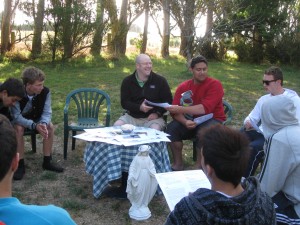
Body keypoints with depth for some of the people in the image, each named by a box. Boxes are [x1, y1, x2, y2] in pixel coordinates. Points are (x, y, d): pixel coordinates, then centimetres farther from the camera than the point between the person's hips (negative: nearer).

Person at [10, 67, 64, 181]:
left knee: (50, 126, -23)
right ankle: (20, 165, -24)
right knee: (19, 129, -35)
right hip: (19, 120, -3)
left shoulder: (45, 91, -23)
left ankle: (47, 162, -11)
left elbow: (47, 112, -20)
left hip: (36, 118, 3)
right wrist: (35, 126, -47)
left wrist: (44, 123, -43)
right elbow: (16, 116, -33)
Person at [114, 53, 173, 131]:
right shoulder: (127, 81, 5)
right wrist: (139, 107, -18)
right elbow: (124, 102, 0)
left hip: (152, 117, -2)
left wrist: (157, 113, -12)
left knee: (155, 130, -33)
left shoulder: (160, 80, 2)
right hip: (132, 117, 2)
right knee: (117, 126, -21)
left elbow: (168, 100, 4)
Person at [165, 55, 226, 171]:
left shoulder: (215, 84, -11)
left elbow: (205, 108, -24)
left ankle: (198, 166, -20)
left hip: (212, 120, -3)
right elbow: (175, 111, -8)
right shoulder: (183, 87, 0)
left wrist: (181, 109, -28)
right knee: (171, 127, -21)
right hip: (191, 121, 4)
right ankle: (178, 163, -8)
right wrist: (185, 122, -29)